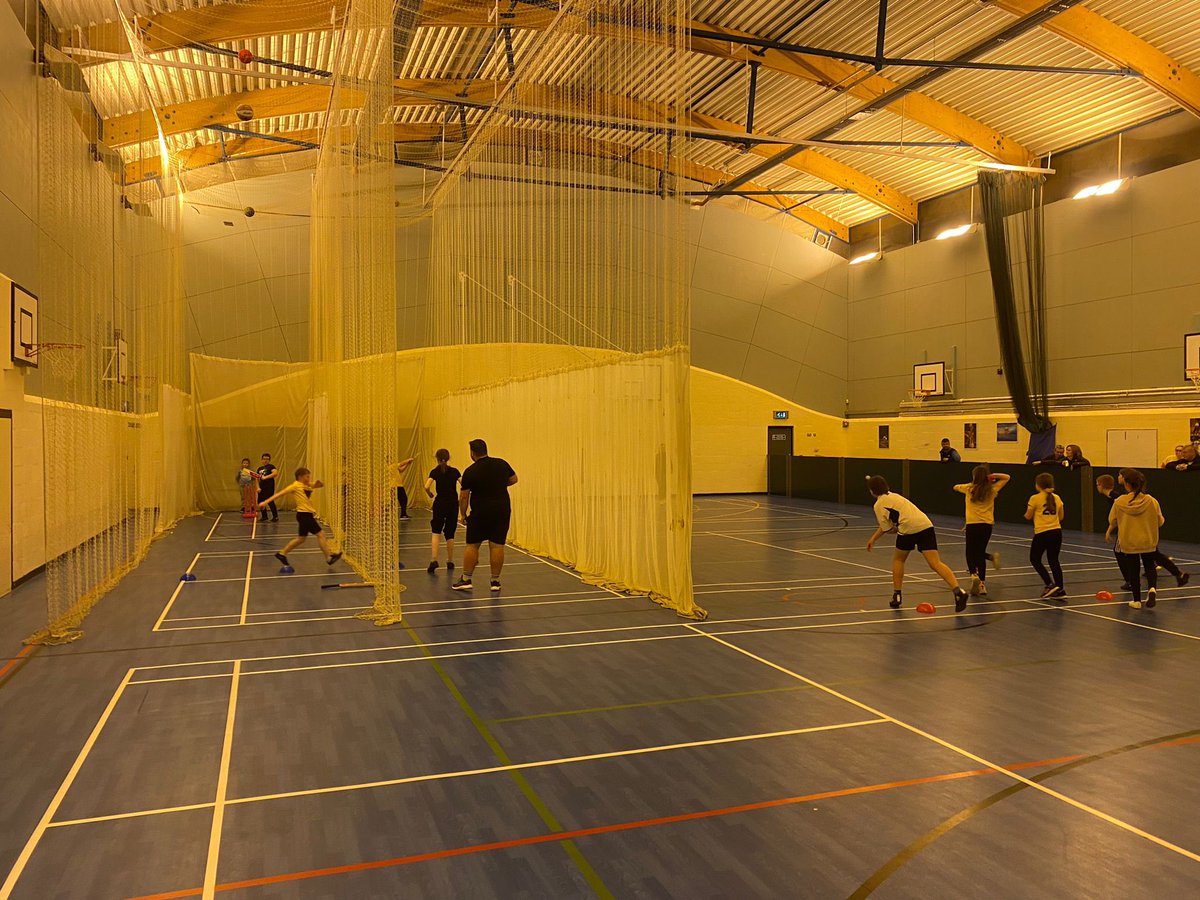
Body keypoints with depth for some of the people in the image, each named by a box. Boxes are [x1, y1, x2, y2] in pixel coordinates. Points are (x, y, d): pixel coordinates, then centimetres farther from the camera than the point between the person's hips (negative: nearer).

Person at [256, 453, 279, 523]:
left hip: (269, 487, -7)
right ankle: (264, 516, 20)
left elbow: (275, 473, -20)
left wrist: (265, 477, -22)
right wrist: (258, 487, 3)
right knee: (260, 501, 7)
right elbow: (257, 479, 17)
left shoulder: (271, 466, -2)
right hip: (261, 488, 7)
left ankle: (275, 517, -3)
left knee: (270, 502, -10)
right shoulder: (259, 468, 17)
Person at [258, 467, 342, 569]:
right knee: (321, 534, -8)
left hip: (307, 515, 9)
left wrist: (318, 483, -6)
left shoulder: (308, 485, 14)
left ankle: (282, 554, 28)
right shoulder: (295, 486, -7)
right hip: (304, 514, -9)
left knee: (301, 538, 18)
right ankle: (329, 557, -4)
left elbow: (321, 485, 19)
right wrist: (266, 502, -12)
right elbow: (280, 494, -8)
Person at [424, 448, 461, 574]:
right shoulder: (454, 471, 2)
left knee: (436, 532, 3)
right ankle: (450, 562, 17)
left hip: (440, 503, -2)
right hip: (453, 504, 2)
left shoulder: (435, 471, -3)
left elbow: (427, 486, -16)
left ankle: (433, 560, -15)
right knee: (450, 534, 11)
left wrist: (430, 494, 3)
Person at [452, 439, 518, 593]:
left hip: (480, 513, -3)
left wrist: (463, 514, 6)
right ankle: (495, 581, 9)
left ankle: (466, 580, 12)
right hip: (503, 510, 3)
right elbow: (514, 479, 16)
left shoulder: (470, 472, -9)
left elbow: (464, 496, -5)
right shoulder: (502, 464, 1)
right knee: (497, 546, 4)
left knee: (472, 545, 8)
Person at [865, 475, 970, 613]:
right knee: (935, 563, -5)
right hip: (926, 525, 6)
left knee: (898, 559, 20)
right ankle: (958, 591, -25)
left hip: (908, 529, -6)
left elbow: (888, 530, 4)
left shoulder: (878, 505, 5)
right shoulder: (892, 496, 28)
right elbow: (885, 525, 36)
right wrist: (873, 538, 42)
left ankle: (897, 596, 20)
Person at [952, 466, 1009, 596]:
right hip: (987, 525, 2)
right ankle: (982, 585, 4)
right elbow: (1006, 477, 17)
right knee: (980, 553, 12)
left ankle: (974, 575, -20)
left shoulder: (969, 488, -1)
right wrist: (992, 476, 7)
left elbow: (955, 487, 20)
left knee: (970, 554, 6)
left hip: (972, 525, -2)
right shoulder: (992, 489, 4)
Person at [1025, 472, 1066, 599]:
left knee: (1035, 560, 10)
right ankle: (1060, 590, 9)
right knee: (1054, 561, 12)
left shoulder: (1035, 498, -7)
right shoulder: (1057, 498, 7)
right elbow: (1060, 517, 12)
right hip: (1056, 531, 5)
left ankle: (1050, 585, -2)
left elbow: (1028, 516, -2)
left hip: (1042, 533, -5)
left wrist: (1026, 512, 19)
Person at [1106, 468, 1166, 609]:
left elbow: (1112, 522, -2)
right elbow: (1160, 522, -3)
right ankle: (1152, 588, -7)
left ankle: (1137, 600, 18)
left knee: (1133, 571, 11)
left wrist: (1109, 532, 19)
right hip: (1149, 542, 1)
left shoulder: (1119, 502, -14)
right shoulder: (1151, 501, -11)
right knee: (1150, 567, 20)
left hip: (1128, 543, -1)